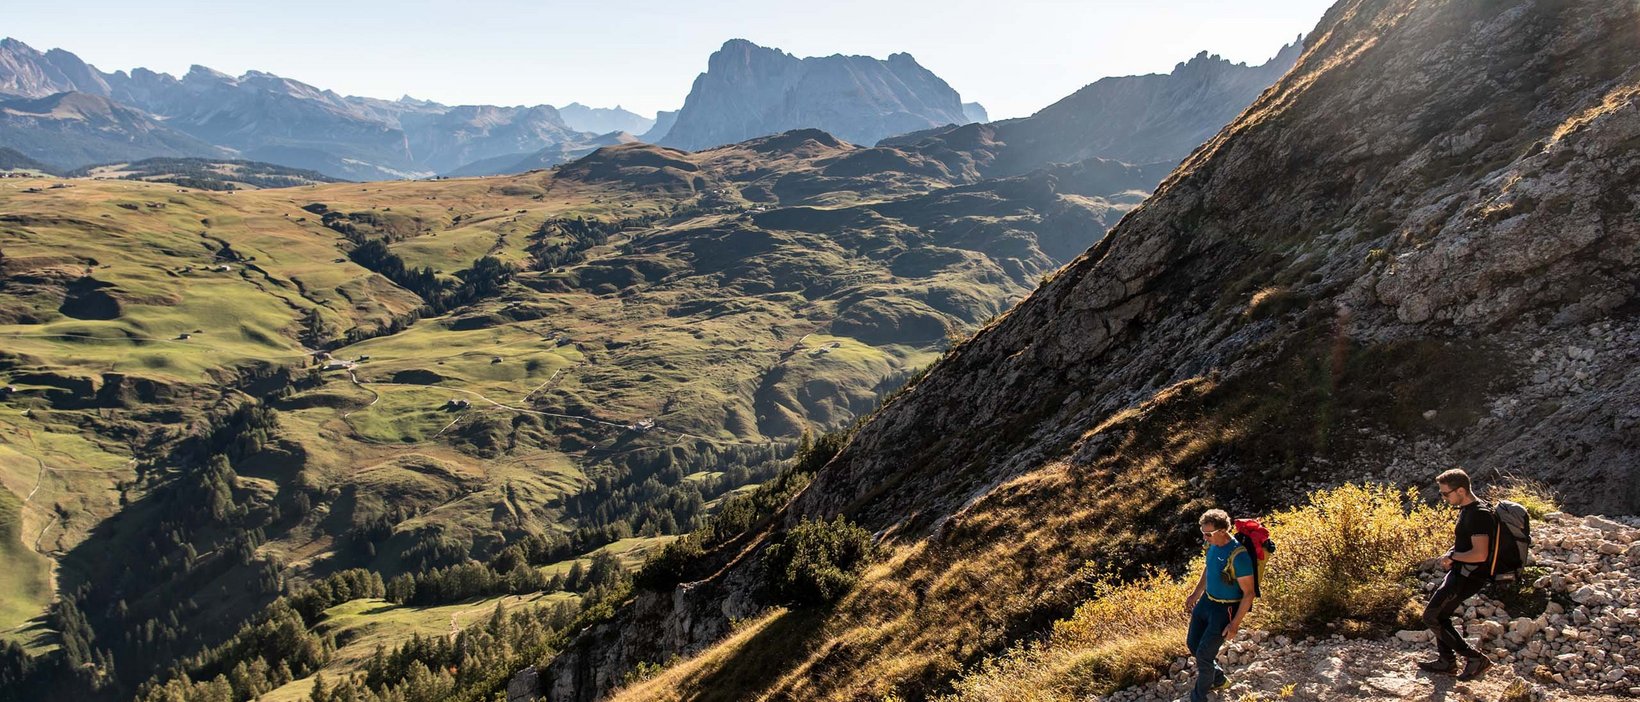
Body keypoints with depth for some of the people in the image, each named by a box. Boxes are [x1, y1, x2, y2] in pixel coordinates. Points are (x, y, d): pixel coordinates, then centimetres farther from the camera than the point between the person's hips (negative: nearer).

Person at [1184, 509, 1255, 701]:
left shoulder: (1238, 556, -29)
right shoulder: (1213, 545, -5)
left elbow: (1248, 593, -22)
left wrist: (1235, 624, -20)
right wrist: (1195, 593, 19)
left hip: (1225, 609, -8)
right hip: (1206, 601, 8)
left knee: (1203, 655, -3)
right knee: (1192, 643, 17)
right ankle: (1219, 679, 41)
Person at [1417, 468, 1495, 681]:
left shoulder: (1479, 514, -22)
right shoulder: (1466, 509, 9)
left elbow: (1480, 554, -29)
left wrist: (1452, 556, -15)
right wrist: (1451, 554, 7)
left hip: (1468, 575, -10)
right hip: (1461, 572, 10)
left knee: (1431, 617, -5)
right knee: (1439, 613, 20)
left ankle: (1475, 659, 0)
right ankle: (1446, 661, 30)